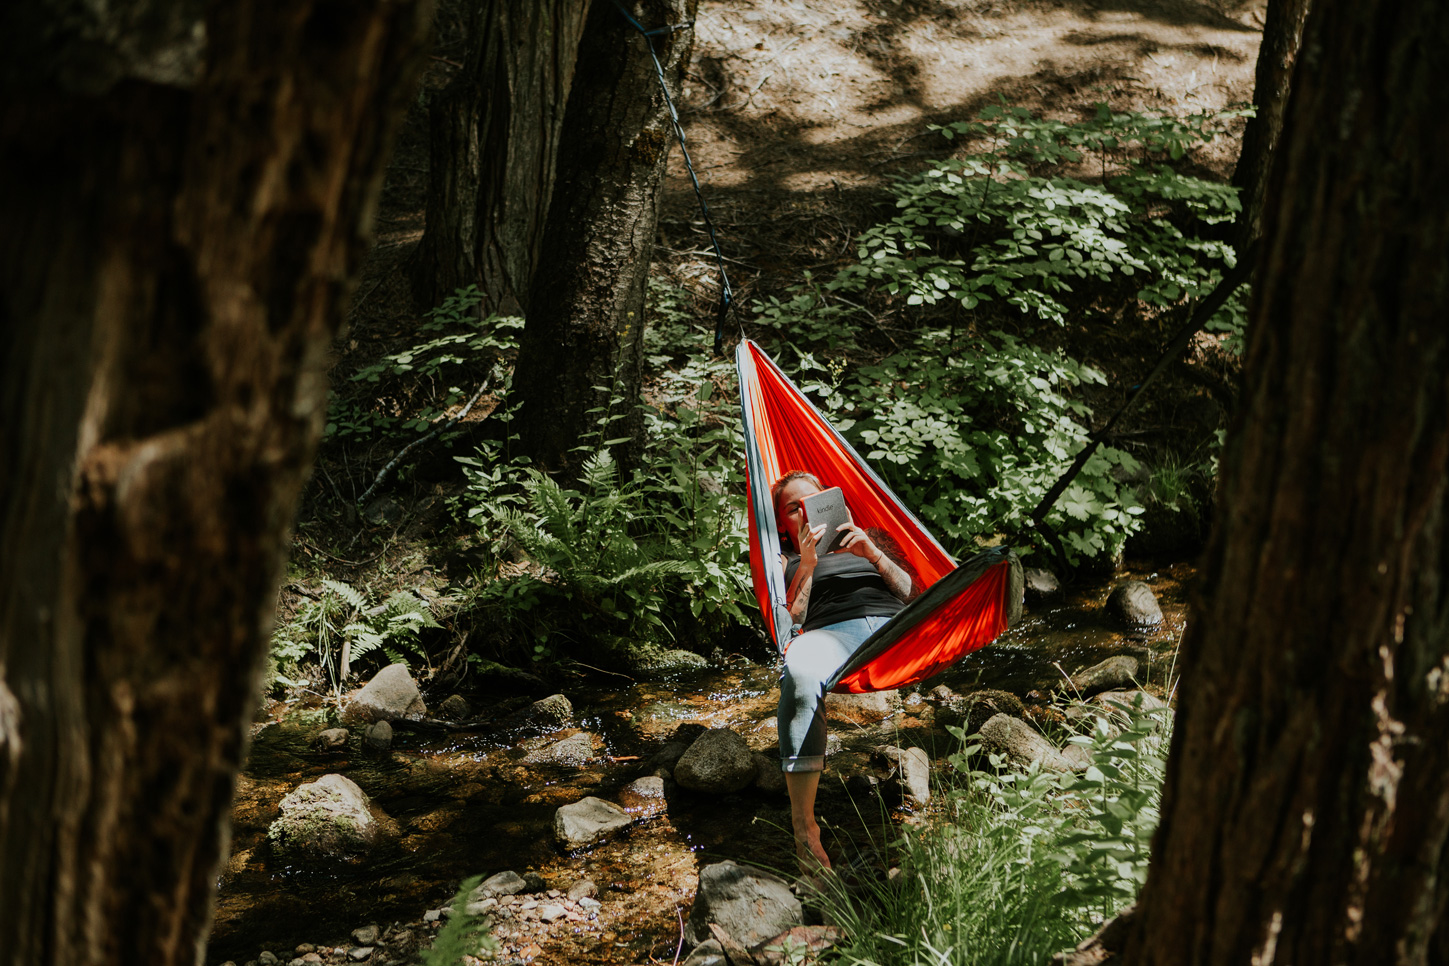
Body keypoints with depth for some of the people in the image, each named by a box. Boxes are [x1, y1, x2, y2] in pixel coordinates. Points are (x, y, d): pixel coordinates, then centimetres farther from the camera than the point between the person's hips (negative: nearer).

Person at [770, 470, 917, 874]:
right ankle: (803, 826, -43)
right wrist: (807, 565, 4)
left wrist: (873, 555, 6)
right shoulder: (785, 561, 33)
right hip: (831, 632, -2)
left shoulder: (870, 538, 37)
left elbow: (911, 592, 22)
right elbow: (790, 620, 15)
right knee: (800, 671, -42)